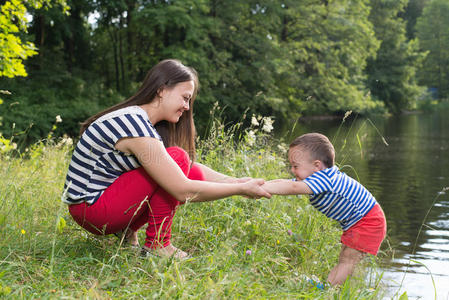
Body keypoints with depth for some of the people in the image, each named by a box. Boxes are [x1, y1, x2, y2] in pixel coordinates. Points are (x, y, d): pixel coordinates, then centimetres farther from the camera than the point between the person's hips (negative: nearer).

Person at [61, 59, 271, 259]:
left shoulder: (142, 120, 6)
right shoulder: (135, 127, -24)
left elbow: (192, 168, 9)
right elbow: (183, 192, -26)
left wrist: (235, 181, -3)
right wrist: (241, 190, -17)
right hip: (89, 209, -9)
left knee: (194, 174, 0)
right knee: (177, 159, -19)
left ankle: (127, 230, 7)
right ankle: (157, 245, -10)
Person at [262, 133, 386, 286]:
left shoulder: (323, 178, -31)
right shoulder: (321, 177, 0)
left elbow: (293, 188, -45)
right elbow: (284, 182, -3)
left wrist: (260, 188, -46)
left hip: (368, 221, -11)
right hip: (355, 223, 11)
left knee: (348, 260, -14)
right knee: (344, 260, 13)